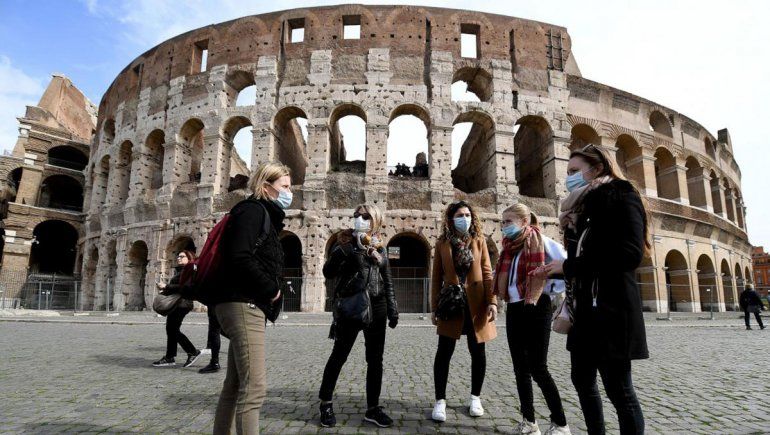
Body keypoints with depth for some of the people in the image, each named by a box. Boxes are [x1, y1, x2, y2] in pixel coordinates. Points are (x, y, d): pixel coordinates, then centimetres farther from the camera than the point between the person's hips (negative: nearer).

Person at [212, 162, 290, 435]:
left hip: (247, 306, 10)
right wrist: (271, 289, -11)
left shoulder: (266, 216, 22)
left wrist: (270, 291, 3)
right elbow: (239, 258, -20)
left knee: (236, 385, 14)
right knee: (255, 387, -12)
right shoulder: (253, 209, -7)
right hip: (243, 305, -10)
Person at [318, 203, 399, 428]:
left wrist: (392, 310, 8)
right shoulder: (345, 241, 0)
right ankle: (326, 403, 21)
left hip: (376, 308, 4)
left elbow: (387, 282, 15)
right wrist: (344, 249, -21)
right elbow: (328, 272, -9)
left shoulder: (379, 247, 11)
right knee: (339, 356, 5)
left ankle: (373, 408, 20)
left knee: (375, 360, 8)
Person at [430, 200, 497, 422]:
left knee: (478, 352, 10)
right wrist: (434, 308, 0)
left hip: (476, 303, 1)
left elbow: (487, 273, 1)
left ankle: (475, 397, 27)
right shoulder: (442, 243, 2)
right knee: (444, 352, 0)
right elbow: (436, 277, 3)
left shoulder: (479, 241, 4)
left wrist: (492, 302, -9)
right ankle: (440, 401, 11)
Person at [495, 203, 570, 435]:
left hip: (536, 309, -7)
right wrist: (503, 295, 11)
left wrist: (553, 287, -11)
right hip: (514, 310, 7)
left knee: (538, 369, -4)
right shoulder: (509, 246, 12)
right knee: (520, 368, 10)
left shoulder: (541, 242, -10)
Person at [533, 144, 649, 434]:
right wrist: (570, 229, 2)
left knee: (619, 390, -1)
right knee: (582, 381, 14)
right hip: (585, 308, 9)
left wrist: (569, 266, -16)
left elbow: (630, 254, -19)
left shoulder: (620, 196, -4)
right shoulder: (583, 205, 19)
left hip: (610, 307, -8)